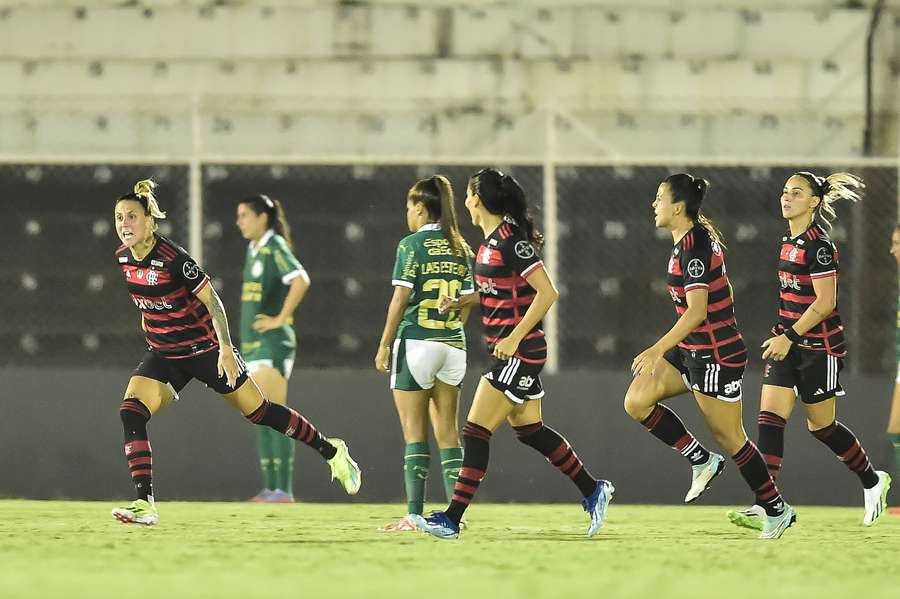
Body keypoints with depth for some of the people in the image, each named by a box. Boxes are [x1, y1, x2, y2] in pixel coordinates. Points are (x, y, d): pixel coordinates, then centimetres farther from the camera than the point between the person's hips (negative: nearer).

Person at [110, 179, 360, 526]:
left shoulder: (172, 258, -24)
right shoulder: (123, 258, -4)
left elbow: (211, 300, -19)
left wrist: (225, 349, -24)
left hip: (204, 349, -6)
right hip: (163, 354, 6)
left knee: (259, 412, 6)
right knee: (130, 413, -16)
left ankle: (331, 451, 27)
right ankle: (144, 504, -17)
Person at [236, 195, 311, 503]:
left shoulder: (275, 247, -10)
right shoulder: (253, 249, 16)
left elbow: (301, 280, -25)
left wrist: (280, 319, -20)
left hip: (272, 342, -9)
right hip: (252, 344, 9)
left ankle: (284, 489, -14)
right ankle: (269, 488, 10)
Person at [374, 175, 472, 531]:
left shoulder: (412, 245, -7)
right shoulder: (461, 249, 9)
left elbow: (401, 298, -10)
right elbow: (466, 303, 9)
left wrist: (384, 345, -5)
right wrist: (451, 330, 15)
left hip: (416, 342, -5)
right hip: (453, 345, 5)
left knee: (414, 434, -3)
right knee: (448, 432, 9)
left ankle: (414, 515, -6)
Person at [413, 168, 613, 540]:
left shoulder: (512, 241, -18)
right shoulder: (492, 240, 10)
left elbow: (547, 292, -20)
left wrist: (515, 338, -22)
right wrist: (462, 301, 10)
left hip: (517, 352, -10)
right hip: (507, 352, 10)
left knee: (476, 431, -10)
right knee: (529, 430, 15)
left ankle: (452, 519, -9)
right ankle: (593, 491, 24)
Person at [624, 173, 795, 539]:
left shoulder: (695, 248, -21)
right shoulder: (688, 241, 9)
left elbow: (697, 310, -29)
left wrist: (658, 350, -34)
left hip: (717, 355, -10)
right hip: (690, 351, 10)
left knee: (730, 439, 1)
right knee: (637, 401, -5)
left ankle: (776, 510, 15)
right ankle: (701, 461, 3)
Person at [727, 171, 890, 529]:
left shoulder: (817, 245, -16)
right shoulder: (790, 241, 11)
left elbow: (825, 302, -19)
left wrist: (789, 337, -21)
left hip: (818, 346, -8)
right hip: (789, 343, 8)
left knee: (821, 426, 5)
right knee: (770, 419, -5)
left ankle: (873, 481, 28)